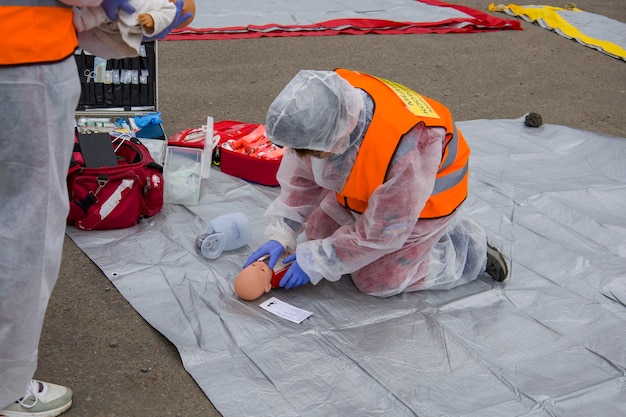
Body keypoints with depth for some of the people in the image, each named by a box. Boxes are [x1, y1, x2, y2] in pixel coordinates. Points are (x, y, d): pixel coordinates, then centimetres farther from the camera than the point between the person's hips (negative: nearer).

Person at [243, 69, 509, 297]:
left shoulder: (406, 148, -45)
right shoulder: (322, 113, -29)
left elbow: (382, 231, -29)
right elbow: (300, 177, -9)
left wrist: (315, 263, -23)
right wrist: (281, 235, -14)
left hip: (423, 194, -6)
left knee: (377, 280, -6)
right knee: (316, 235, 9)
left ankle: (471, 251, 10)